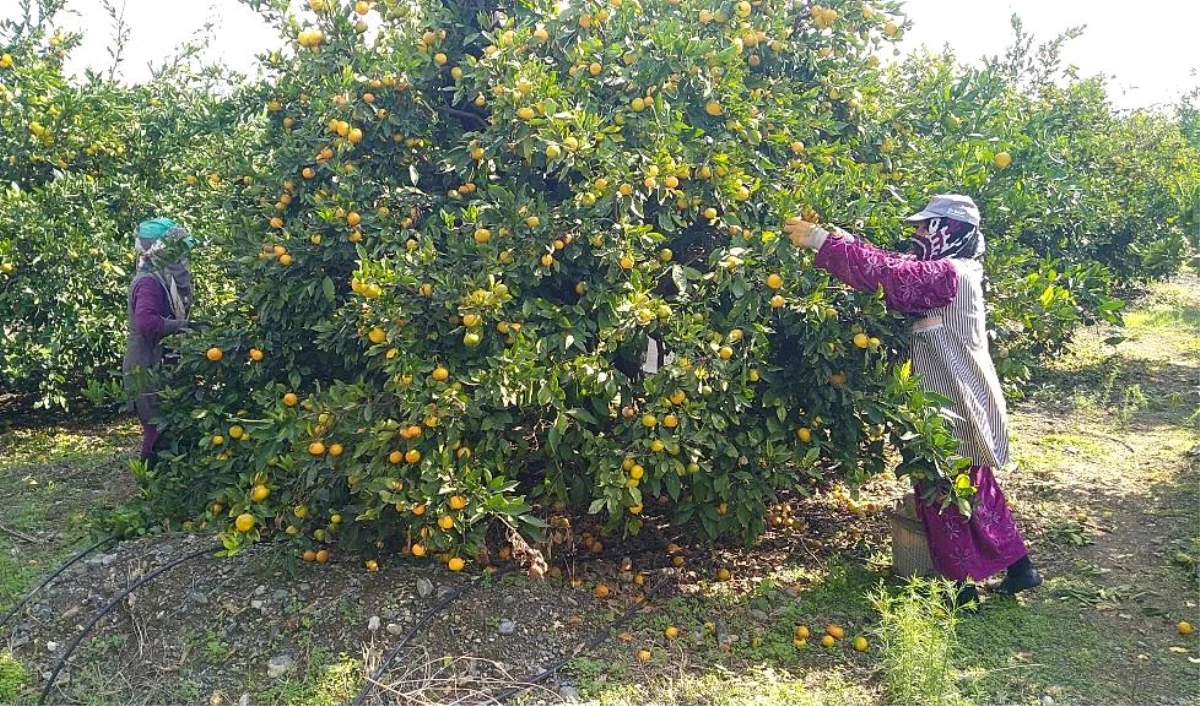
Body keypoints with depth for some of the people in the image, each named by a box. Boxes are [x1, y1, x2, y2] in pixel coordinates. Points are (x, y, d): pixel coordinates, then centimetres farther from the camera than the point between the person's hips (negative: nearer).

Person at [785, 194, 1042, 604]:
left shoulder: (949, 275, -20)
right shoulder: (952, 272, 10)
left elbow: (888, 274, -30)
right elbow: (897, 267, 8)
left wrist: (820, 240, -28)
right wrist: (837, 241, -3)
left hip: (952, 405, -10)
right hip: (964, 399, 10)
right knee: (975, 489, 20)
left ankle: (959, 581, 16)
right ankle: (1018, 566, 31)